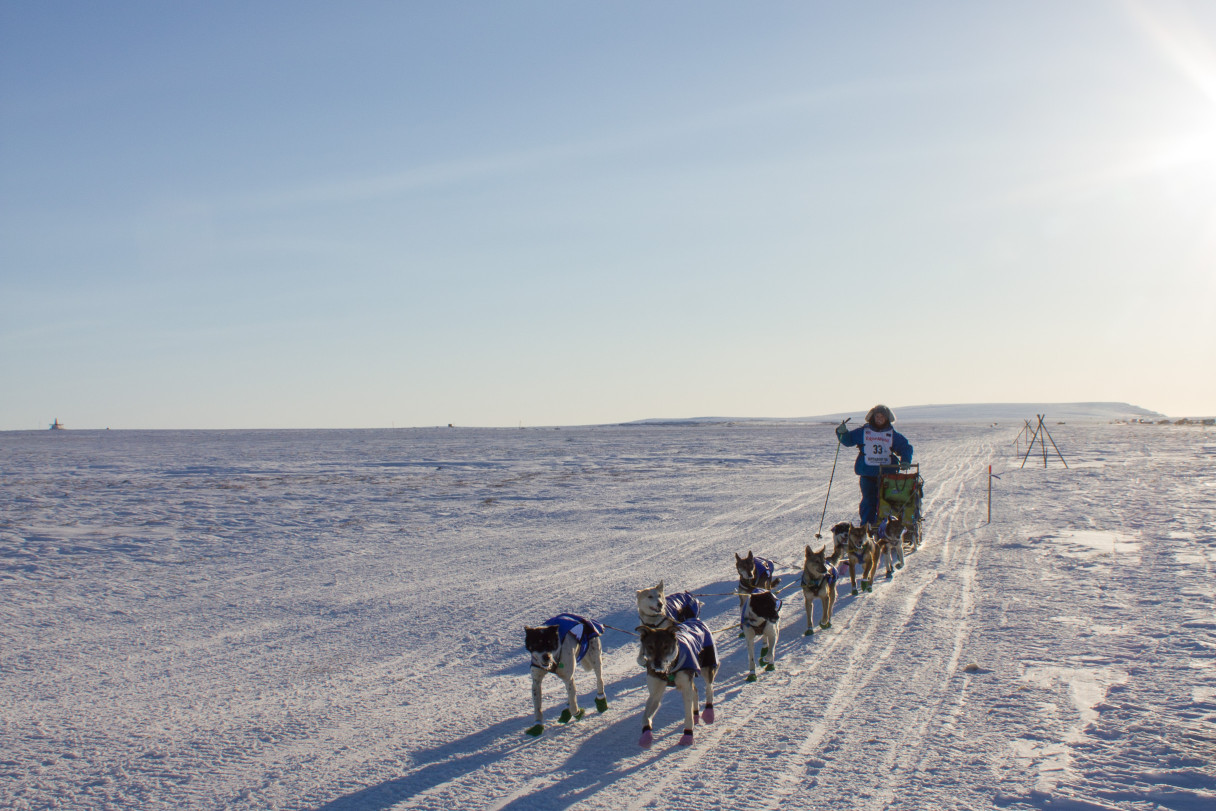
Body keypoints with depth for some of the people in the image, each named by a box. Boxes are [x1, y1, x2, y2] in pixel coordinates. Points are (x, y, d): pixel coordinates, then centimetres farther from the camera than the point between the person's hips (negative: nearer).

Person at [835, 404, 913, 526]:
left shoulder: (892, 434, 8)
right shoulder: (863, 432, 8)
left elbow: (906, 447, 8)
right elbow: (848, 440, 8)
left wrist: (905, 461, -9)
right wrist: (842, 433, -13)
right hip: (867, 474, 0)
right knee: (868, 501, 0)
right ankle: (866, 525, 7)